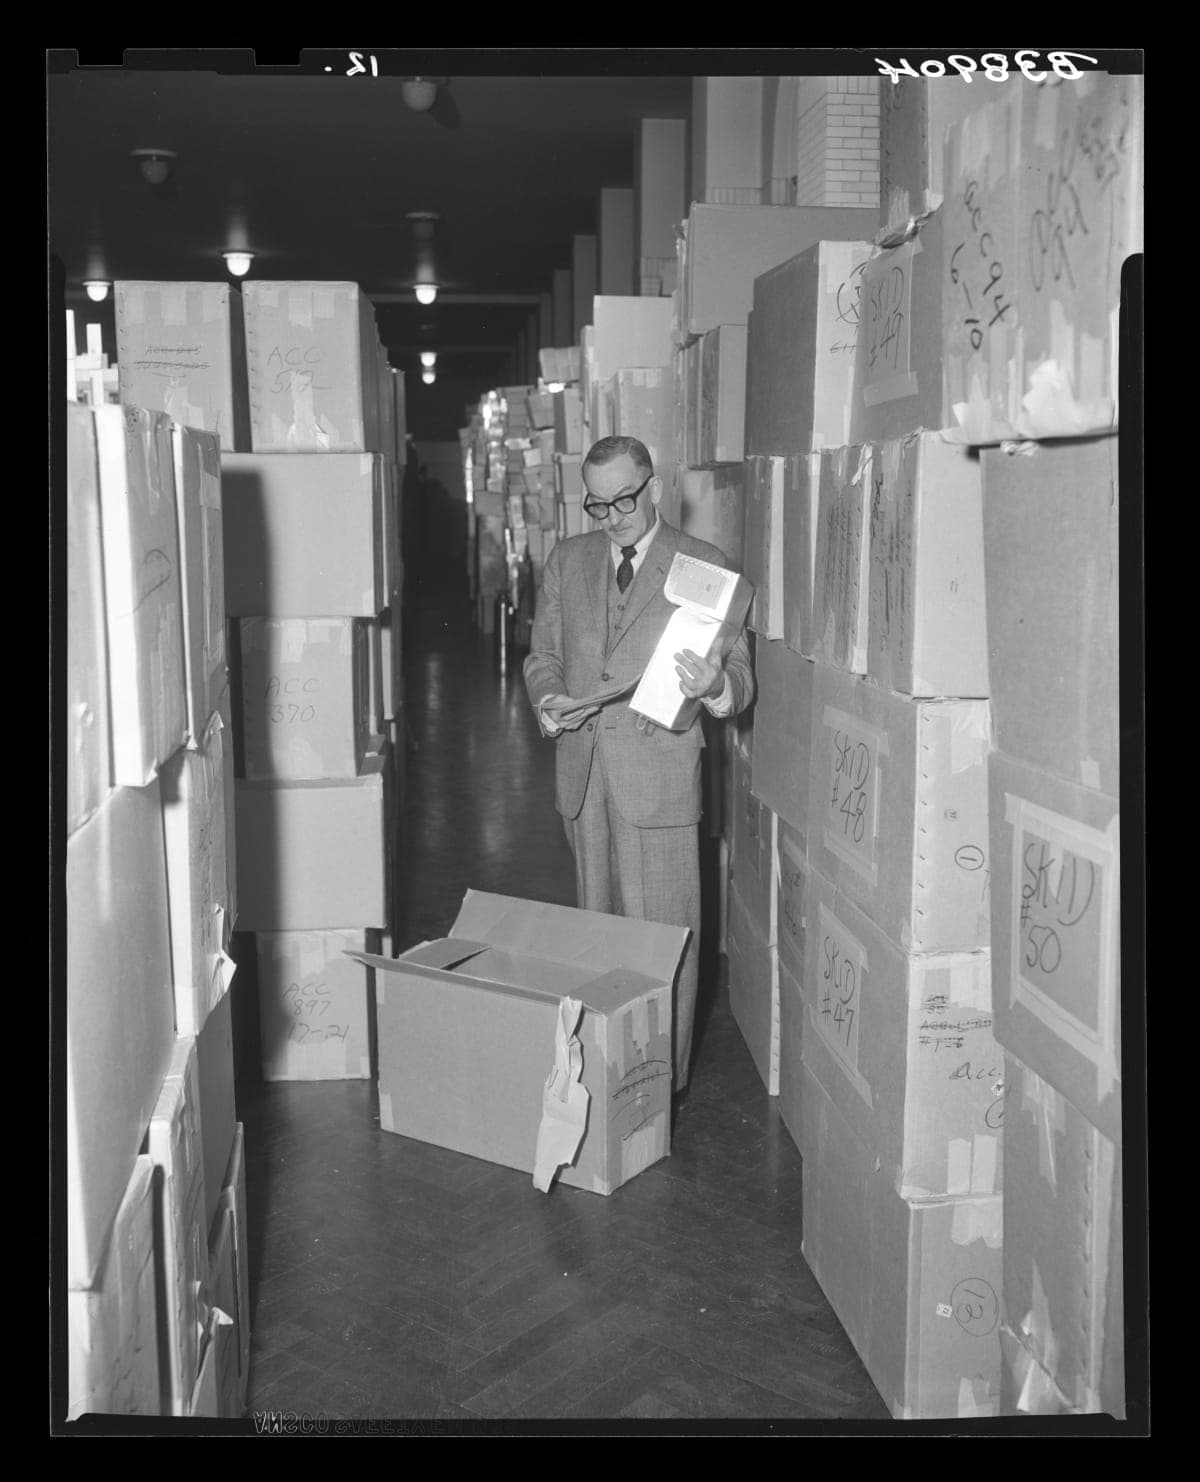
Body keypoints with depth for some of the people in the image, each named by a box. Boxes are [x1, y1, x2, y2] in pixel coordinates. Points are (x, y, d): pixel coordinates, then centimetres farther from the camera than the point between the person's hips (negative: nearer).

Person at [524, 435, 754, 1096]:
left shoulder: (704, 566, -2)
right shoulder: (566, 560, 11)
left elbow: (740, 675, -3)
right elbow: (542, 655, 15)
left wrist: (715, 684, -28)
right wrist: (548, 701, -7)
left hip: (660, 776, -4)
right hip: (583, 772, 5)